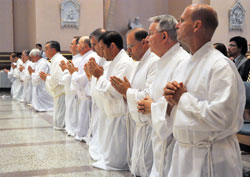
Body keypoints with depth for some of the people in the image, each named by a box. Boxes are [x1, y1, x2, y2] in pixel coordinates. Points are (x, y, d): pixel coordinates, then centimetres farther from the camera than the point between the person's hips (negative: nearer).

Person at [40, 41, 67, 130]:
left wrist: (46, 77, -7)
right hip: (58, 93, 11)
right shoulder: (55, 60, 18)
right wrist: (46, 77, 9)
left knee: (59, 124, -6)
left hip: (61, 93, -11)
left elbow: (57, 79, -25)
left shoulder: (59, 61, -16)